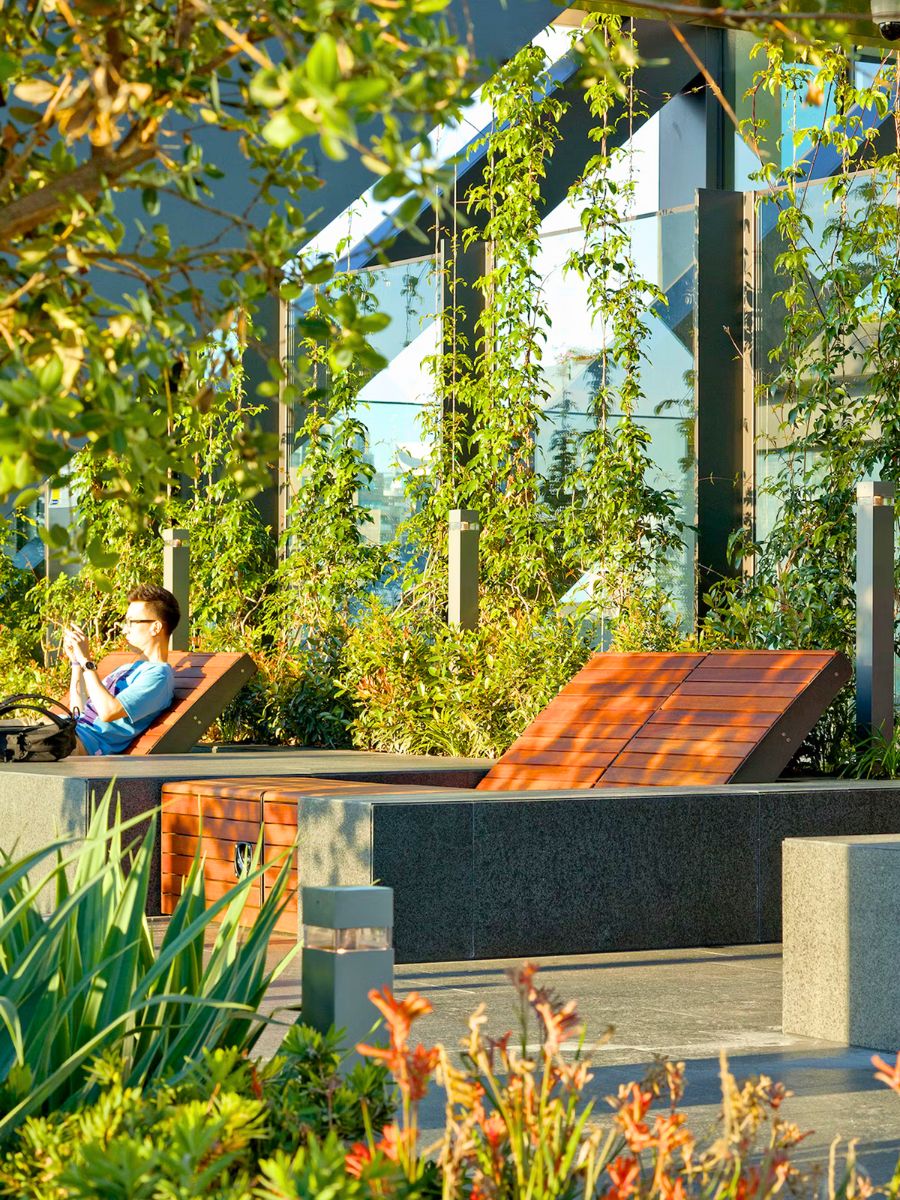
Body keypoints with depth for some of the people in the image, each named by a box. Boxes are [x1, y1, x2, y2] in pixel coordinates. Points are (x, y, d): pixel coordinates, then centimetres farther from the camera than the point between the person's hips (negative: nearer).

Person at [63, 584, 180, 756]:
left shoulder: (159, 674, -6)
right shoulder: (129, 668, 27)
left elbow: (108, 711, -19)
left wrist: (86, 661, -13)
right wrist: (76, 661, 19)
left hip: (90, 743, -10)